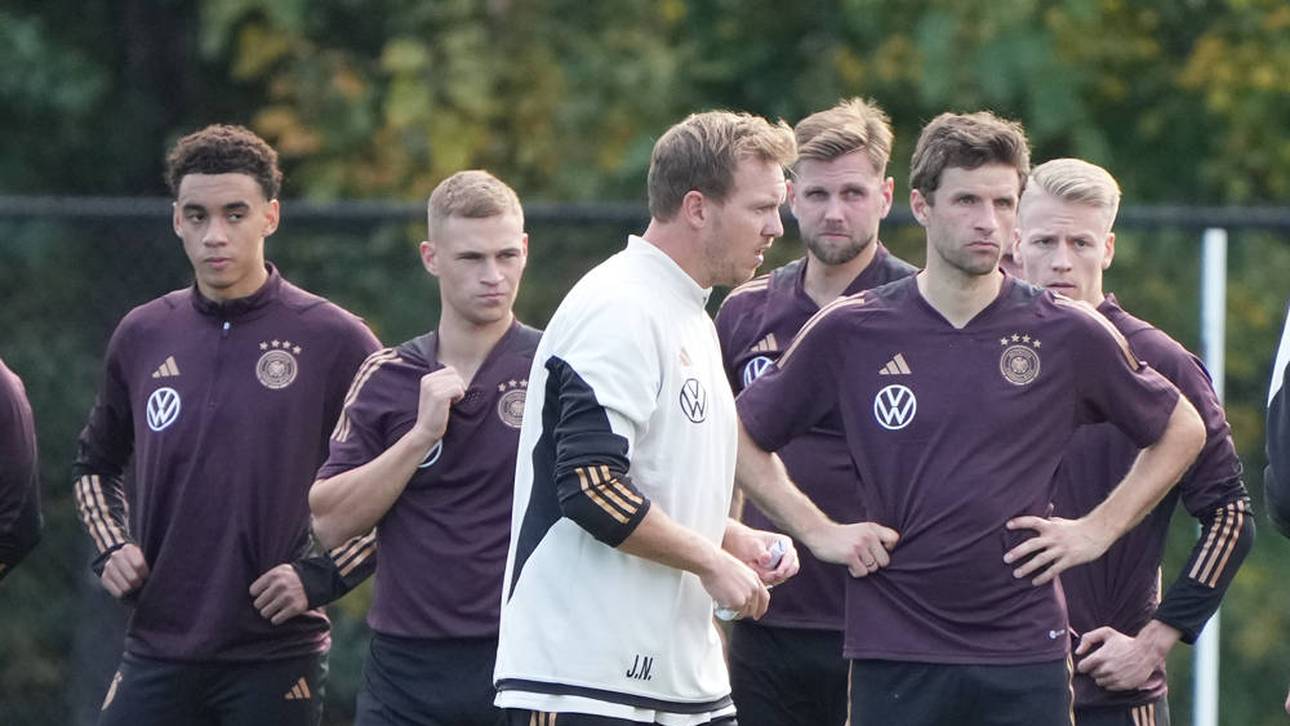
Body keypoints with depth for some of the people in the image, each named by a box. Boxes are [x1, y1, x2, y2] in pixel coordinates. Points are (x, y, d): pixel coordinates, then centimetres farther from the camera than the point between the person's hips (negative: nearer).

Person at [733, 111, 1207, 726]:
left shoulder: (1069, 335, 2)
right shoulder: (850, 332, 1)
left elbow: (1181, 431, 16)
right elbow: (744, 435, 14)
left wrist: (1097, 530, 7)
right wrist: (818, 532, 5)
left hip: (1027, 652, 0)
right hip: (893, 649, 0)